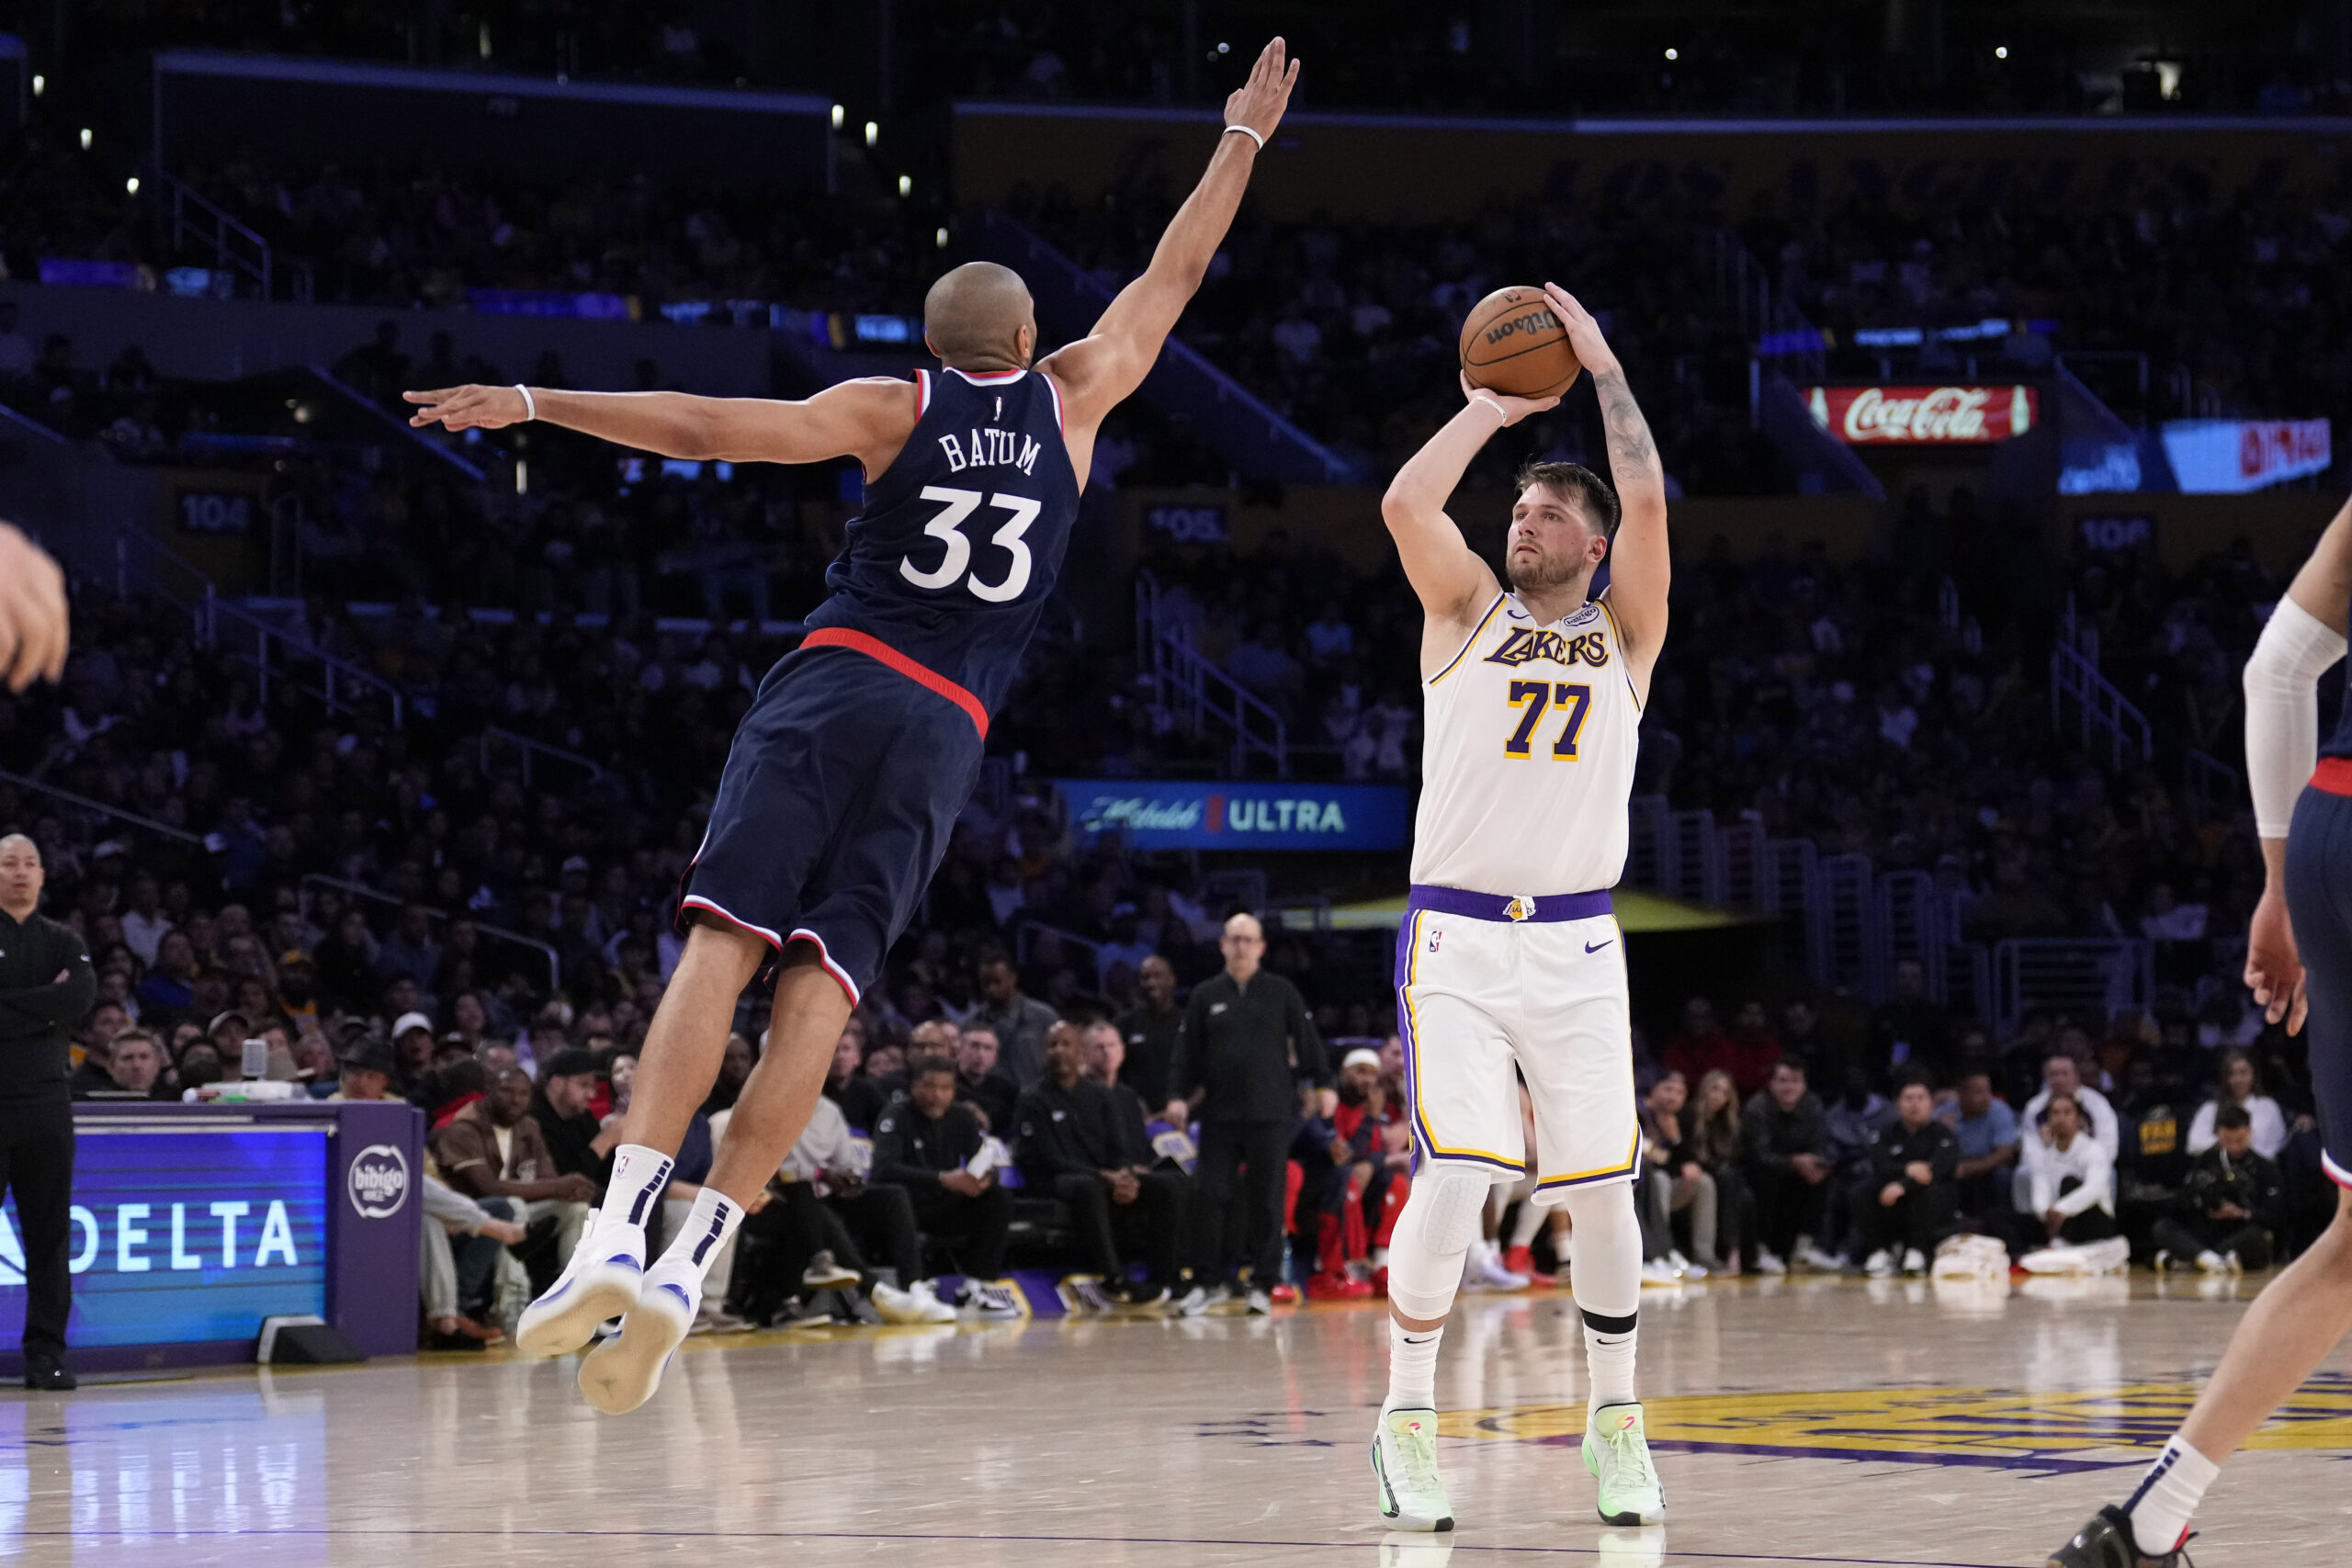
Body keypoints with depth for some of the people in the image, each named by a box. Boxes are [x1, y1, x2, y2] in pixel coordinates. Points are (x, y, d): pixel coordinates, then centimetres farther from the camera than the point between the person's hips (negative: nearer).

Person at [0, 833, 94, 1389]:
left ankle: (46, 1353, 7)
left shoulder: (62, 942, 13)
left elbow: (82, 994, -8)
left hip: (45, 1100, 3)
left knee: (49, 1233, 3)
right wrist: (47, 1005, -10)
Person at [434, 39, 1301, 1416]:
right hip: (945, 733, 2)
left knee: (723, 947, -11)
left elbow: (707, 427, -2)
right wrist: (1244, 141, 35)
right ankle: (688, 1267, -17)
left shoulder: (895, 409, 5)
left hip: (834, 685, -2)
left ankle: (619, 1235, -26)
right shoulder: (1071, 400, 11)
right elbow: (1174, 276, 24)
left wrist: (536, 405, 1)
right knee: (823, 987, -5)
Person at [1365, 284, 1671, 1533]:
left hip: (1577, 941, 2)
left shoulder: (1625, 632, 9)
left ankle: (1615, 1418, 18)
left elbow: (1647, 502, -7)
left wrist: (1601, 366, -1)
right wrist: (1488, 408, 3)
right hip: (1455, 935, -2)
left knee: (1599, 1188, 1)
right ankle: (1407, 1418, -1)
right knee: (1456, 1175, -15)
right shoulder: (1466, 612, 8)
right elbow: (1406, 503, -9)